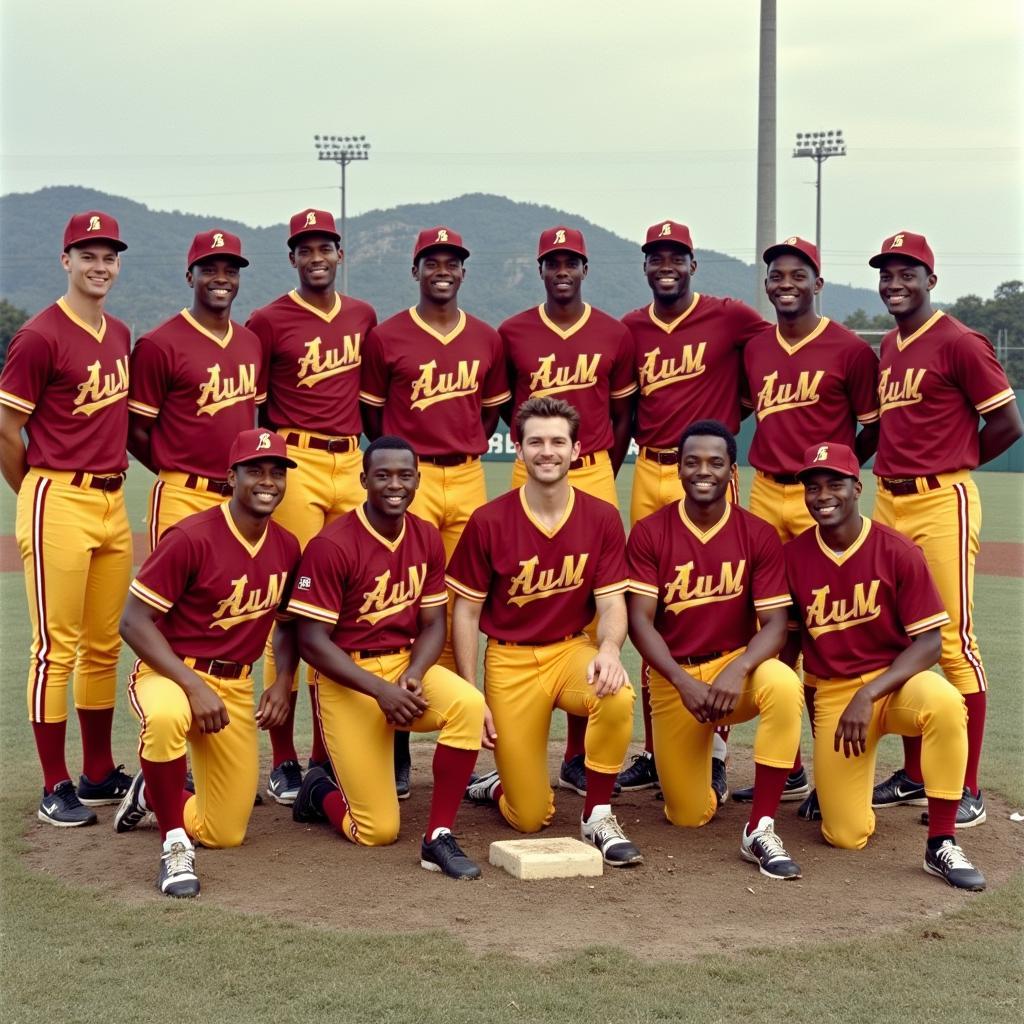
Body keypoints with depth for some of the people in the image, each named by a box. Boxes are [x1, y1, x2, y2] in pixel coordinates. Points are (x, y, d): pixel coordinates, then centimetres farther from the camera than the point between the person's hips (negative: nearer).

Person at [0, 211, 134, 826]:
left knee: (105, 646, 13)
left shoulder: (121, 336, 13)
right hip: (58, 503, -7)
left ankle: (99, 775, 24)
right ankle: (56, 789, 4)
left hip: (113, 501, 8)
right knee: (57, 648, -3)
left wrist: (111, 482, 15)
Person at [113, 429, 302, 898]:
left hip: (236, 686, 6)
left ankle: (152, 793, 36)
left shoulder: (286, 547, 1)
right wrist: (193, 686, -26)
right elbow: (134, 621, -18)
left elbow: (289, 623, 17)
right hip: (170, 672, -6)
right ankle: (174, 844, -22)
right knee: (166, 717, -44)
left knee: (225, 833, 4)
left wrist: (283, 683, -1)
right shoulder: (191, 537, -18)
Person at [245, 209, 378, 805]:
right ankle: (284, 761, -2)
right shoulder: (270, 321, -2)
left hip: (351, 465, 5)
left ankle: (330, 752, 15)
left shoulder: (363, 316, 13)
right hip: (296, 465, -5)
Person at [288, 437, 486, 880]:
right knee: (378, 831, -7)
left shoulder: (427, 539, 2)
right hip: (347, 678, -5)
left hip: (406, 664, 5)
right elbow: (312, 641, -16)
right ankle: (319, 791, 29)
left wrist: (411, 676, -15)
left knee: (468, 704, -30)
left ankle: (438, 838, -17)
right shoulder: (331, 546, -16)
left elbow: (433, 624, 6)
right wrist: (380, 690, -23)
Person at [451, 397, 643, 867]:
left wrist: (609, 648, -26)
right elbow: (466, 611, -1)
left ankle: (598, 815, -13)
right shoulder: (488, 521, -8)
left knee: (617, 696, -36)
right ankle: (495, 784, 34)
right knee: (530, 818, -4)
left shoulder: (602, 518, -3)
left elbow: (611, 602, -2)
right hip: (510, 659, -1)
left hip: (573, 650, 1)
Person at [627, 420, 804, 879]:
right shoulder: (650, 532, -5)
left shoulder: (758, 535, -5)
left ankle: (760, 830, -27)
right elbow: (640, 620, -10)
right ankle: (698, 762, 36)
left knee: (784, 685, -37)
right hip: (673, 676, 0)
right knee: (689, 816, -3)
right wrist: (683, 682, -24)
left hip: (737, 664, 0)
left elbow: (774, 623, -9)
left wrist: (736, 671, -29)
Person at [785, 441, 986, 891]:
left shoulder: (898, 551, -11)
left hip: (895, 680, -1)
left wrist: (868, 695, -23)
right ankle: (830, 779, 28)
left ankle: (941, 845, -26)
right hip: (831, 694, 1)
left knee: (945, 703, -39)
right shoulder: (793, 556, -4)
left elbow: (928, 642, -12)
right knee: (846, 835, -10)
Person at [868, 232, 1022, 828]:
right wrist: (897, 466, 9)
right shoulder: (888, 348, 15)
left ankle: (968, 790, 0)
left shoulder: (959, 343, -9)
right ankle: (915, 774, 22)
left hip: (942, 503, -8)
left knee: (954, 641, -6)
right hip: (890, 502, 8)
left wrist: (951, 464, -1)